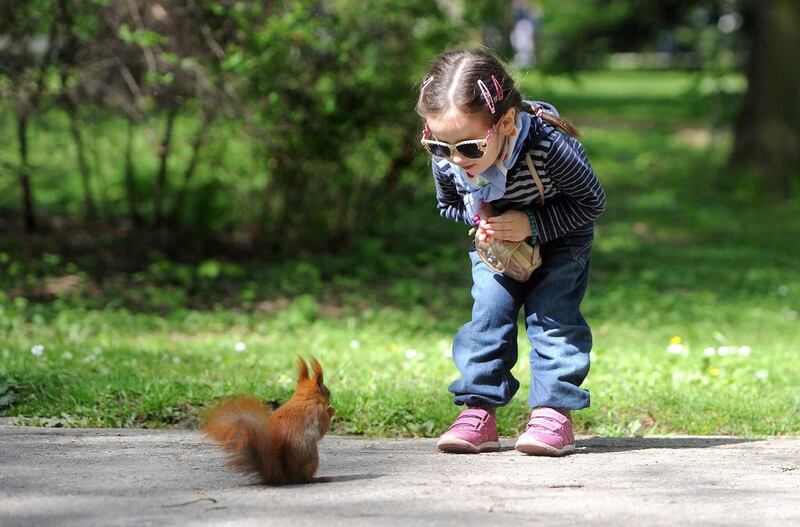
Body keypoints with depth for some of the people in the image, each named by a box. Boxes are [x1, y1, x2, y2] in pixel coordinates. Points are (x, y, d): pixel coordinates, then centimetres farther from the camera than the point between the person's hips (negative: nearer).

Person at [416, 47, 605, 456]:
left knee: (551, 312, -13)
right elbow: (448, 204, -5)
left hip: (559, 241, -3)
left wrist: (532, 224, -34)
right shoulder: (445, 159, -29)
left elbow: (592, 201, -25)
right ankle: (478, 412, 0)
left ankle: (555, 411, -7)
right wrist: (479, 218, -27)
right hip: (496, 247, 3)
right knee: (488, 313, -6)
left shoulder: (549, 147, -42)